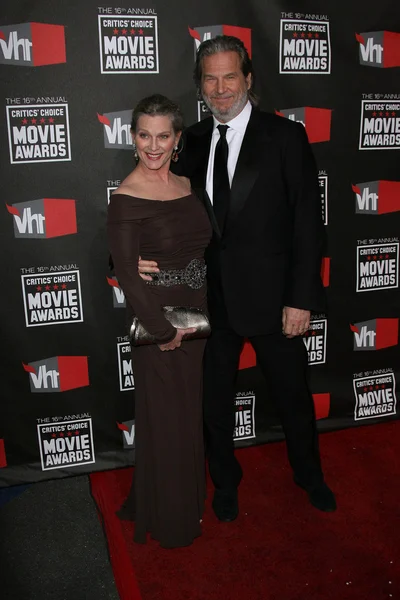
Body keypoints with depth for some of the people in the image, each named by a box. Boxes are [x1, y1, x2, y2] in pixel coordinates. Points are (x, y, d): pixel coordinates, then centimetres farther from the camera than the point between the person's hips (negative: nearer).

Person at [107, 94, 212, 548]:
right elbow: (127, 276, -19)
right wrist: (166, 331, -16)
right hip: (157, 324, -6)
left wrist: (203, 315, 4)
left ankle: (190, 501, 44)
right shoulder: (126, 199, -16)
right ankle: (168, 521, 33)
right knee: (166, 421, 9)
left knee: (191, 414, 20)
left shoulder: (187, 185, 4)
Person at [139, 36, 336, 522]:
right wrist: (147, 254, -13)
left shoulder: (285, 136, -6)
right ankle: (225, 481, 43)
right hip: (212, 296, 3)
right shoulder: (194, 140, 5)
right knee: (215, 400, 17)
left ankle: (308, 474, 44)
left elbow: (308, 222, -9)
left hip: (270, 296, -3)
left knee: (293, 396, 16)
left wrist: (301, 299, -13)